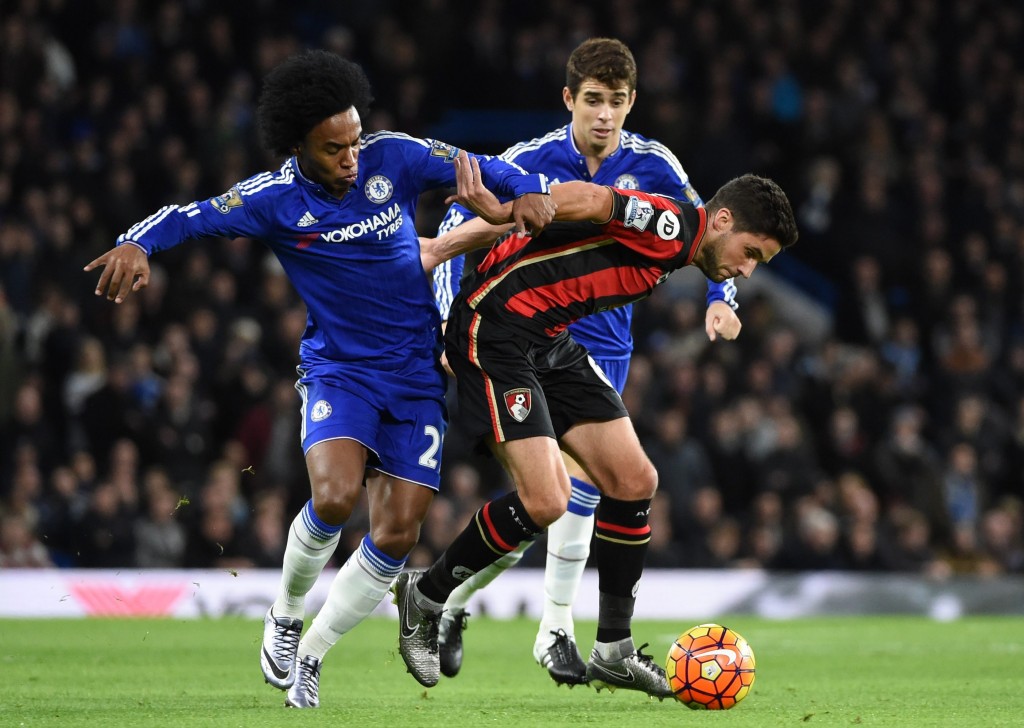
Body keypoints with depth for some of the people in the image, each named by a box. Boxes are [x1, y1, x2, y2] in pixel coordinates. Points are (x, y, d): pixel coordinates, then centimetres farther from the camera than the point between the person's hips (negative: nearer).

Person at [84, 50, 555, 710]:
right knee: (334, 496, -28)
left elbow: (479, 169, 3)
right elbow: (189, 217, -17)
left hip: (416, 375, 2)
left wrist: (529, 191, -17)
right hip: (339, 368, -2)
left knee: (397, 534, -5)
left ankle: (310, 659, 14)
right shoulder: (277, 199, -11)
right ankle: (287, 613, 2)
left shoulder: (394, 158, -6)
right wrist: (137, 244, -37)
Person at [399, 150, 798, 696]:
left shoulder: (668, 259, 15)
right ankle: (426, 596, 7)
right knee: (545, 501, -17)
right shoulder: (672, 226, -15)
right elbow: (589, 200, -31)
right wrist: (503, 212, -42)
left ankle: (613, 653, 15)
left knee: (635, 482, 6)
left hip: (551, 342, 11)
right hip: (496, 328, -11)